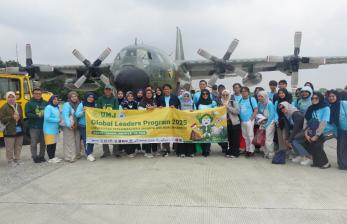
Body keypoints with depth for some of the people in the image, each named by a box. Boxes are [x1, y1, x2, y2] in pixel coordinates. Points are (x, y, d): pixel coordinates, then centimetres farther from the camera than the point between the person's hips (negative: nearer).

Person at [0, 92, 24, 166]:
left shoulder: (18, 106, 12)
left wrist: (19, 118, -3)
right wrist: (12, 117, -21)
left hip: (19, 130, 5)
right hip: (9, 131, -5)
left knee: (18, 146, 11)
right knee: (10, 147, 1)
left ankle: (17, 159, 23)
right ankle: (10, 161, 12)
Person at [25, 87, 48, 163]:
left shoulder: (45, 103, 9)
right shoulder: (29, 103, 0)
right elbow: (27, 114, -8)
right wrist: (36, 116, -19)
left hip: (44, 126, 3)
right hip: (34, 127, -3)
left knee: (43, 142, 9)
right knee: (34, 143, 0)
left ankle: (41, 156, 21)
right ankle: (35, 157, 11)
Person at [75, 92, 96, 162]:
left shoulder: (95, 105, 6)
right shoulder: (81, 104, -3)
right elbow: (77, 115, -7)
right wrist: (83, 112, -22)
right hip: (83, 125, -3)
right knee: (86, 140, -5)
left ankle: (89, 152, 21)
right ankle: (89, 155, 2)